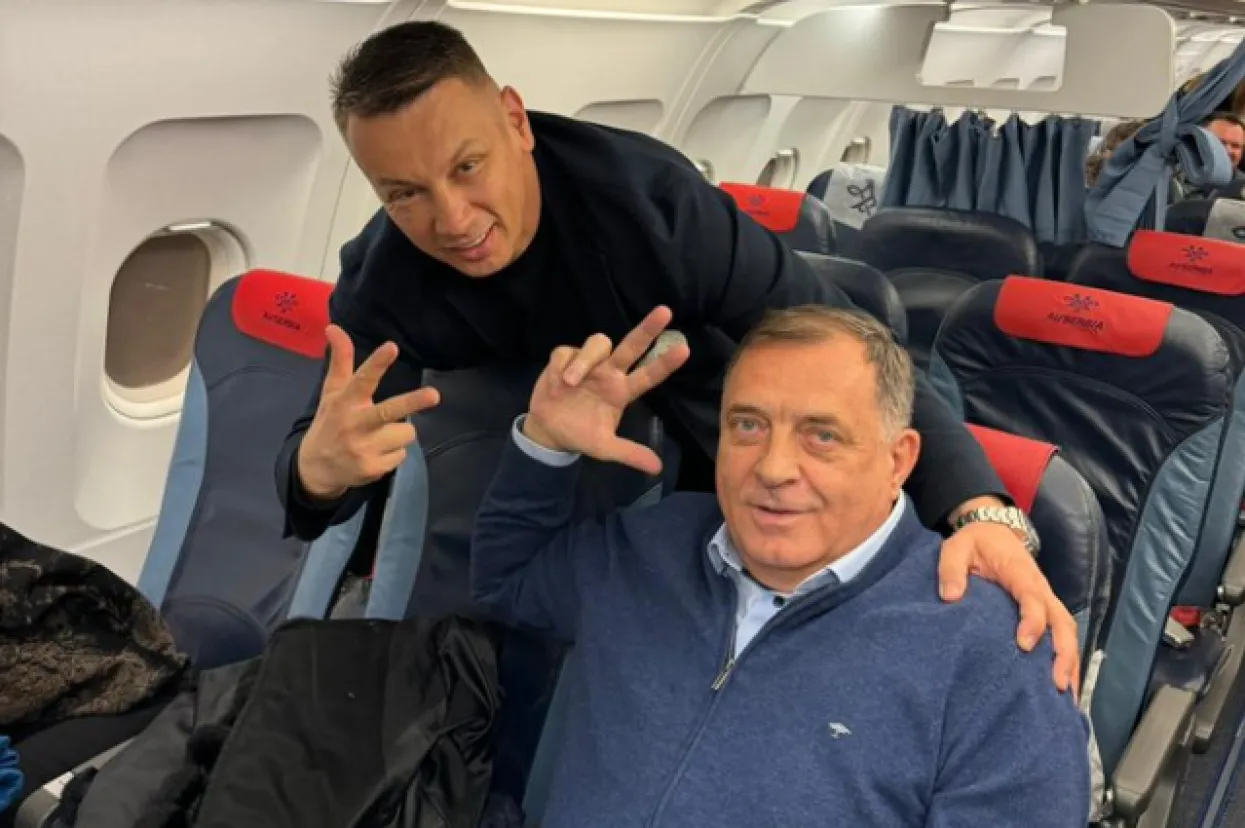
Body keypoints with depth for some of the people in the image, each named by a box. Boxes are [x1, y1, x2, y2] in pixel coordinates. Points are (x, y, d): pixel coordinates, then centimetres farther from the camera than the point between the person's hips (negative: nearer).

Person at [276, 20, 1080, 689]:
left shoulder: (644, 191, -35)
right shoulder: (382, 283, -24)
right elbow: (312, 472, -24)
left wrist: (981, 506, -53)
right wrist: (319, 470, -52)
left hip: (705, 461, -2)